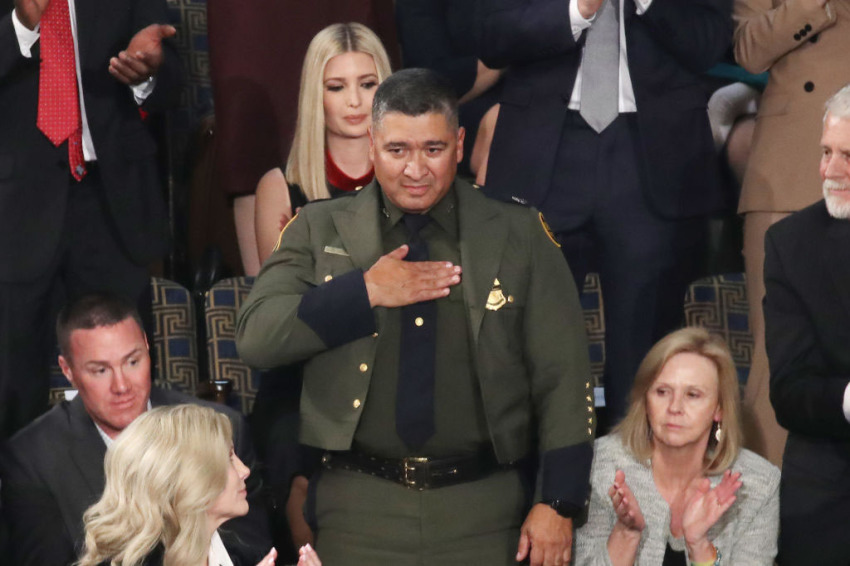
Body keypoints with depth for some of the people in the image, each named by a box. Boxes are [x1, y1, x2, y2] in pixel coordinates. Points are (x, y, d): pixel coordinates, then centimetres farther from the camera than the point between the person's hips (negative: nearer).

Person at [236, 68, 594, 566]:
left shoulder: (520, 236, 4)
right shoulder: (320, 230, 6)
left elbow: (563, 379, 2)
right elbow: (256, 337, -5)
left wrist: (558, 504, -5)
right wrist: (363, 293, -13)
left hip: (483, 511, 0)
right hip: (360, 508, 0)